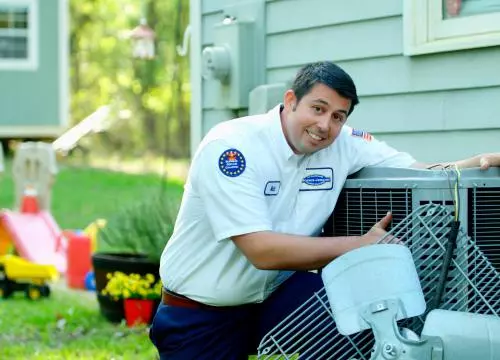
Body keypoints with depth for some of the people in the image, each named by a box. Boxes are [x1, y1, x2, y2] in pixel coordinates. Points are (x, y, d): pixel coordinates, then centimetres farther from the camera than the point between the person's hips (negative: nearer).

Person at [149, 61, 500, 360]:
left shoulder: (342, 142, -7)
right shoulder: (231, 147, -23)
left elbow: (419, 171, -1)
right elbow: (262, 251, -30)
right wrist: (361, 245, -28)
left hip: (275, 296, 4)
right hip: (199, 316, -4)